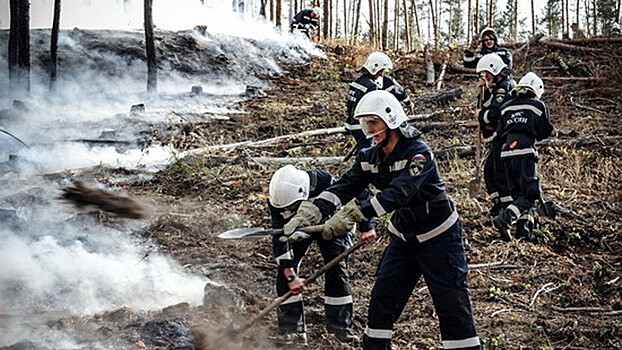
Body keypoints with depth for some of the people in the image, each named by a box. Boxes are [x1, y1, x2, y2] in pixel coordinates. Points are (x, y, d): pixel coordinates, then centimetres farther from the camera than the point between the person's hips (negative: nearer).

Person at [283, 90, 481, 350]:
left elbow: (397, 194, -37)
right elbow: (344, 186, -9)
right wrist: (310, 214, -24)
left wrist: (353, 213, -46)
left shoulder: (418, 153, -24)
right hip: (403, 236, 7)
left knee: (452, 303, -5)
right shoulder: (371, 158, -1)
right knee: (383, 297, 7)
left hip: (439, 237, -7)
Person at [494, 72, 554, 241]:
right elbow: (544, 133, 9)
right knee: (530, 194, -3)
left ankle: (524, 230, 8)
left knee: (518, 193, 15)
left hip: (506, 153, 5)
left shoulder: (506, 107, 16)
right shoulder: (538, 106, 4)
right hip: (525, 153, -5)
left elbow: (500, 132, 16)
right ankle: (505, 219, -22)